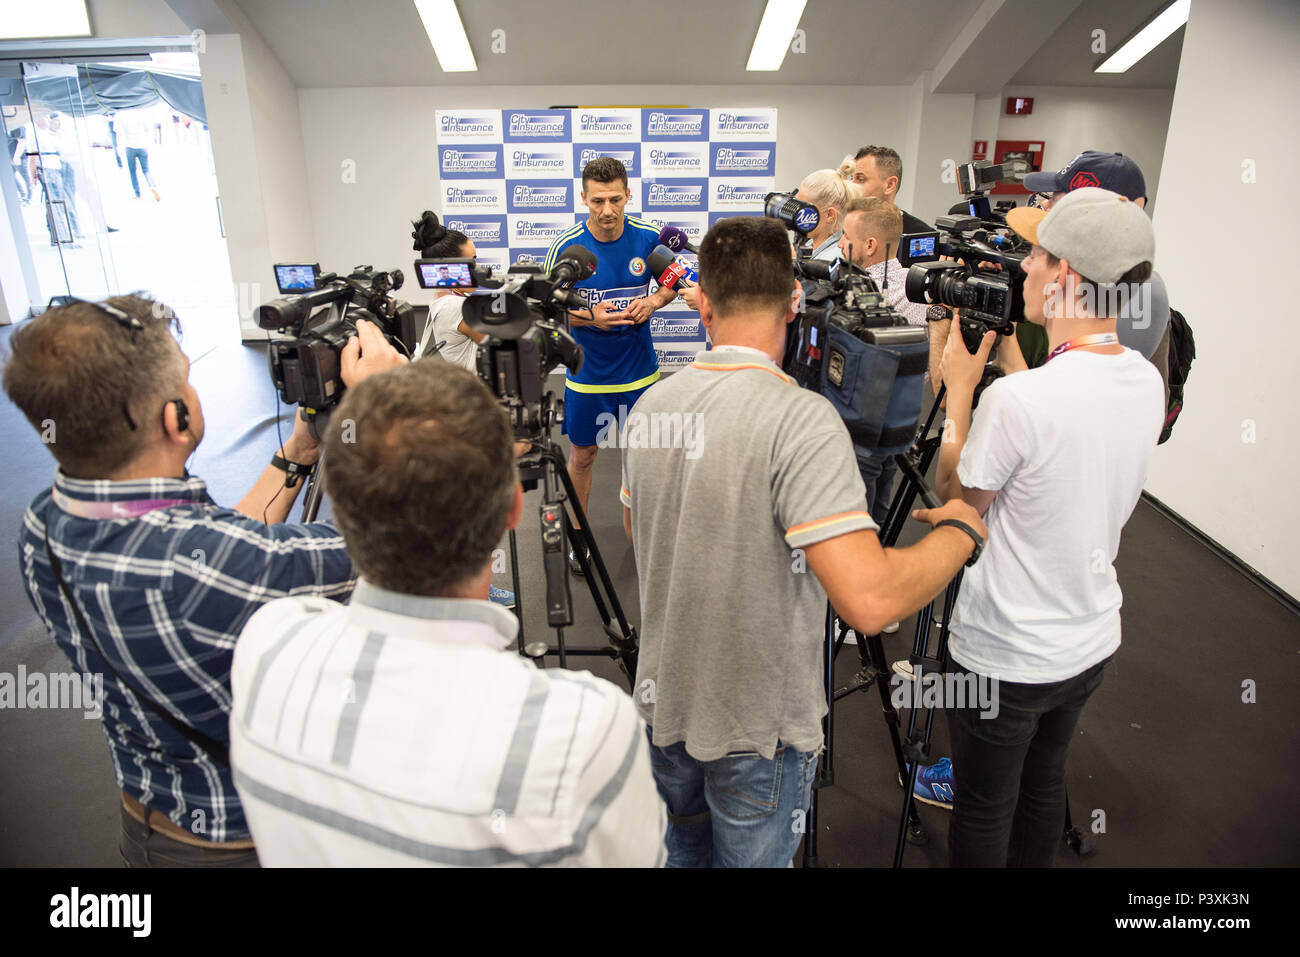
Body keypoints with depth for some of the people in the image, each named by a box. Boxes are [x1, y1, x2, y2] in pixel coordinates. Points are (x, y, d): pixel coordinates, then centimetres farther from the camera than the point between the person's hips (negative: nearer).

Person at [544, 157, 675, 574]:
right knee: (583, 454, 12)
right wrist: (590, 318, -20)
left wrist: (652, 302, -13)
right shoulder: (565, 246, -12)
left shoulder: (650, 238, -8)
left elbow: (671, 283, 9)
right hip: (587, 373, -1)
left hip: (639, 370, 1)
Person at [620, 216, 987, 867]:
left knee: (683, 850, 29)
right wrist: (959, 530, -15)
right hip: (756, 729, -5)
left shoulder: (649, 406, -5)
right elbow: (870, 601, -33)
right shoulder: (800, 418, -27)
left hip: (665, 707, 6)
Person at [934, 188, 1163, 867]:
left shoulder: (1016, 399, -29)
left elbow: (957, 496, -13)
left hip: (1003, 657, -7)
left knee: (983, 813, 14)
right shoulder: (1147, 383, -5)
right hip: (1091, 642, 7)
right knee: (1044, 784, 27)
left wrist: (960, 386, -6)